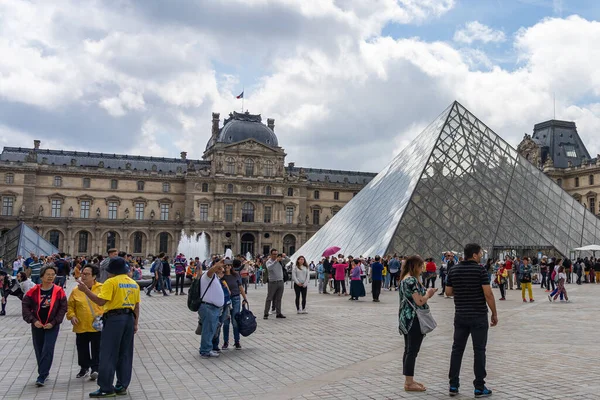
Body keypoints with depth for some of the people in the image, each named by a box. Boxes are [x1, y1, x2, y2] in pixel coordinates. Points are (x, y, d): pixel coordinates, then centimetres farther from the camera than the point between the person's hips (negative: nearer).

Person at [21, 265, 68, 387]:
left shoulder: (59, 291, -8)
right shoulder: (34, 291, -5)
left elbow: (63, 308, -5)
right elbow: (25, 305, -2)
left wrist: (53, 322, -11)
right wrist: (33, 320, -11)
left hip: (52, 326, -2)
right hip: (37, 326, 2)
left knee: (48, 350, -9)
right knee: (39, 351, 12)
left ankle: (42, 376, -4)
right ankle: (44, 373, 29)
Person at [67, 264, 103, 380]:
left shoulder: (101, 288, -4)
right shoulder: (76, 291, 3)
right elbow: (70, 306, 11)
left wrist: (104, 315, -12)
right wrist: (71, 316, -5)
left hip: (97, 326, -3)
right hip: (81, 326, 3)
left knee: (96, 349, 1)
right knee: (82, 349, 14)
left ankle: (95, 369, 12)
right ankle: (84, 368, 34)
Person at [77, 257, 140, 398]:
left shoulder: (111, 282, -10)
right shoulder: (134, 283, 11)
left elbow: (101, 301, -19)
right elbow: (137, 305, 13)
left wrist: (85, 290, -13)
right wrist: (135, 323, 19)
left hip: (114, 318, -7)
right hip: (129, 318, 7)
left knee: (108, 355, 0)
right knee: (125, 354, 12)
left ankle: (106, 388, 3)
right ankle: (122, 386, 18)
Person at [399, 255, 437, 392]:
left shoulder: (404, 279, 12)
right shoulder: (412, 280, -18)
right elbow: (419, 301, -21)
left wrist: (426, 293, 9)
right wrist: (428, 293, -3)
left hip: (406, 318, 10)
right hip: (414, 319, -10)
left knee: (408, 350, 14)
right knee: (412, 351, -3)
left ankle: (408, 380, 21)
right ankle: (409, 383, 3)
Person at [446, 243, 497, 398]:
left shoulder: (453, 270, 4)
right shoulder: (480, 270, -11)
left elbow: (448, 292, 8)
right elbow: (488, 294, -14)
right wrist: (494, 314, -5)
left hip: (460, 316, 5)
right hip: (478, 316, -4)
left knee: (457, 349, 10)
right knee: (479, 351, 3)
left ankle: (453, 385, 13)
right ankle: (479, 388, 7)